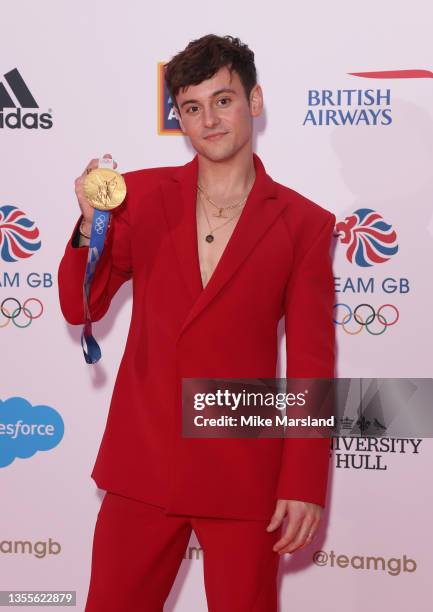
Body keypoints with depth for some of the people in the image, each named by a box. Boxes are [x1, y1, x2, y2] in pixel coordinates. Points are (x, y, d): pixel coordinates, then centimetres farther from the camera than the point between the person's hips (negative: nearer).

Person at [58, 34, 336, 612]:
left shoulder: (304, 224, -3)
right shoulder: (141, 195, 2)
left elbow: (311, 365, -3)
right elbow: (81, 307, 5)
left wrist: (305, 485, -6)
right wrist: (91, 225, -12)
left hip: (243, 473, -2)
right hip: (143, 461, 2)